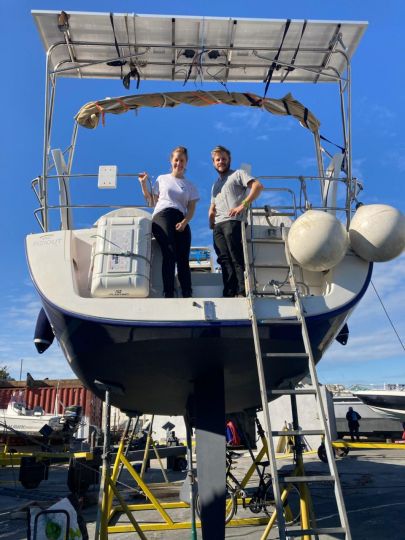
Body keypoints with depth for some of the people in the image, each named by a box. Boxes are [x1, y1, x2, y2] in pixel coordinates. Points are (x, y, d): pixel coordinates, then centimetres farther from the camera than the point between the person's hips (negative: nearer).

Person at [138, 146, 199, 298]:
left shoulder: (190, 186, 22)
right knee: (170, 254, -22)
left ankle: (187, 295, -17)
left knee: (183, 258, -12)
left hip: (181, 222, 2)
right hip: (162, 216, -2)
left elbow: (191, 209, 10)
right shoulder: (162, 179, 21)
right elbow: (152, 202, 20)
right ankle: (168, 294, -26)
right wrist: (143, 184, 12)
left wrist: (184, 222, -9)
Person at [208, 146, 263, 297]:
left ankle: (242, 293, -16)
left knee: (236, 258, -14)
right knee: (224, 260, -4)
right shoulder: (215, 185, 32)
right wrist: (211, 223, 12)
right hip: (218, 226, 7)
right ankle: (229, 294, -7)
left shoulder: (238, 174, 11)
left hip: (232, 221, -6)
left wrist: (243, 205, -15)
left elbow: (258, 186, -5)